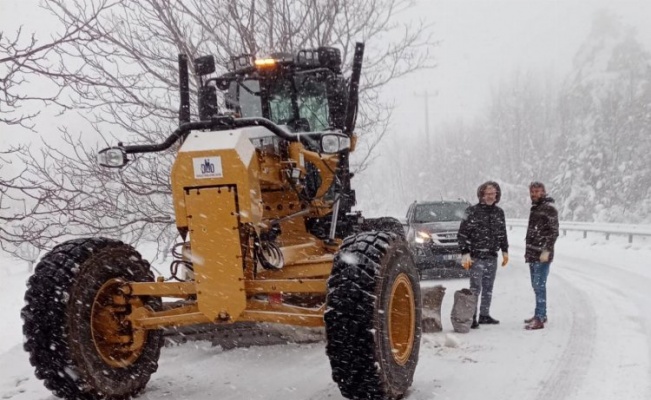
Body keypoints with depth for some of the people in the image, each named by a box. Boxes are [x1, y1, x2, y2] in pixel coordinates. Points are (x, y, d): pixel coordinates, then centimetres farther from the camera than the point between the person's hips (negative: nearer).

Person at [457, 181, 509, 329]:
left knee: (488, 288, 11)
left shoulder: (499, 212, 10)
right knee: (476, 288, -9)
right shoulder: (472, 211, -7)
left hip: (492, 257, 6)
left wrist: (505, 251, 18)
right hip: (476, 257, -6)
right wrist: (465, 253, -14)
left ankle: (484, 315, 21)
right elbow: (463, 233, -8)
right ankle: (471, 317, -6)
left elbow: (502, 234, 21)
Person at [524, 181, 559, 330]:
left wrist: (547, 251, -20)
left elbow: (554, 232, -15)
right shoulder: (535, 208, 17)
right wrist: (528, 251, 21)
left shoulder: (549, 208, -10)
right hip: (533, 255, 9)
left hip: (542, 255, -9)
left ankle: (539, 319, -9)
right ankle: (541, 315, 24)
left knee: (540, 286, -10)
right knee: (536, 286, 14)